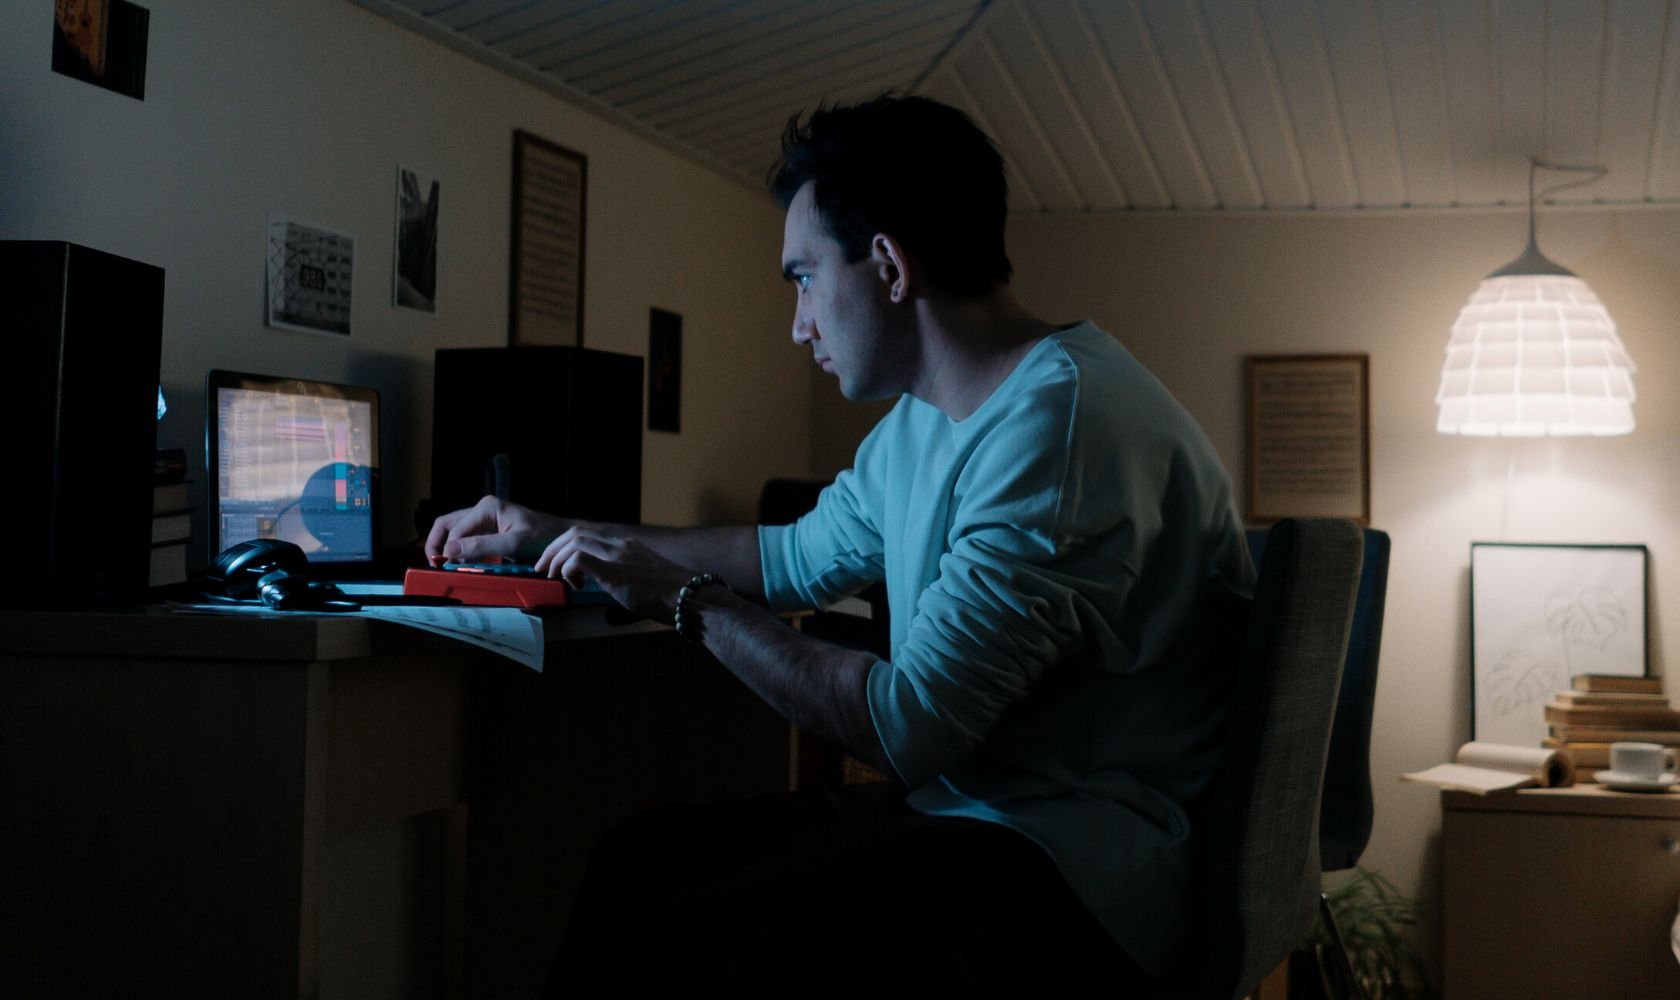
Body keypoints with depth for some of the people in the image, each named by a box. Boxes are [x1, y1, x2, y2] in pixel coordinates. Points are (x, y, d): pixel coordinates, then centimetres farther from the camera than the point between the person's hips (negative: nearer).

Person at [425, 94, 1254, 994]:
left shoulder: (1062, 417, -20)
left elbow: (906, 729, -22)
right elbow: (801, 557, 29)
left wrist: (687, 599, -9)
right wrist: (555, 536, 29)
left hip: (1069, 872, -10)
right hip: (960, 818, 10)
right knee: (634, 862, 11)